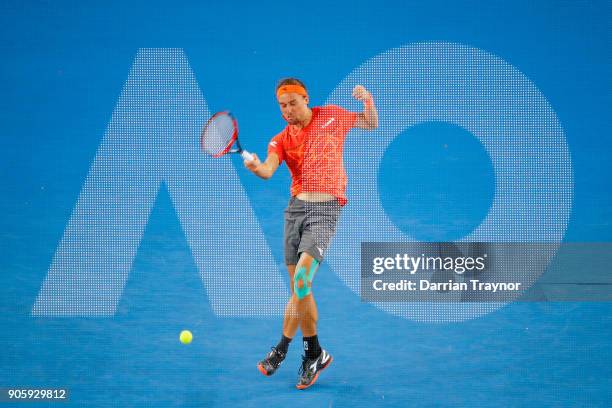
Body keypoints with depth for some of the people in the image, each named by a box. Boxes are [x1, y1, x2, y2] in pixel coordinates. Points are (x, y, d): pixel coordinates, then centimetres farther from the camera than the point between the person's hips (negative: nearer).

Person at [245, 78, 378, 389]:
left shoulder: (331, 116, 4)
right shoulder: (281, 140, 7)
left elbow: (371, 124, 15)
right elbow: (268, 170, -11)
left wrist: (367, 100, -5)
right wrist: (255, 167, -35)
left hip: (325, 210, -4)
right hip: (295, 208, 4)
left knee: (301, 279, -19)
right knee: (299, 286, 6)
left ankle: (281, 349, -12)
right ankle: (314, 353, 19)